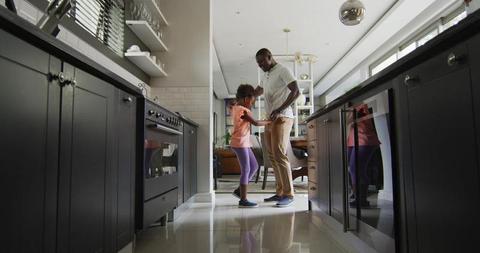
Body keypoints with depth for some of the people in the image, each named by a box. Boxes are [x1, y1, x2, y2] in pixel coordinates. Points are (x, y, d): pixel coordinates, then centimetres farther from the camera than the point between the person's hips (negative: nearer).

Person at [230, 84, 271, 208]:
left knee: (254, 166, 15)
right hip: (240, 143, -10)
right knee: (246, 170, -5)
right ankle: (243, 200, 2)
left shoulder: (235, 108, 11)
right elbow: (256, 123, -20)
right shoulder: (243, 110, -16)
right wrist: (269, 122, -5)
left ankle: (239, 190, 22)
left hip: (244, 143, 10)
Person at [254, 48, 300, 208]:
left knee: (279, 155, -13)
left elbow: (296, 92, -16)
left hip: (282, 119, -8)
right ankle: (280, 192, 11)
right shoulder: (265, 76, 20)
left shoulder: (282, 71, -5)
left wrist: (279, 110, -23)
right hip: (269, 120, 8)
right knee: (272, 157, 5)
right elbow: (257, 91, 36)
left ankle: (289, 194, -7)